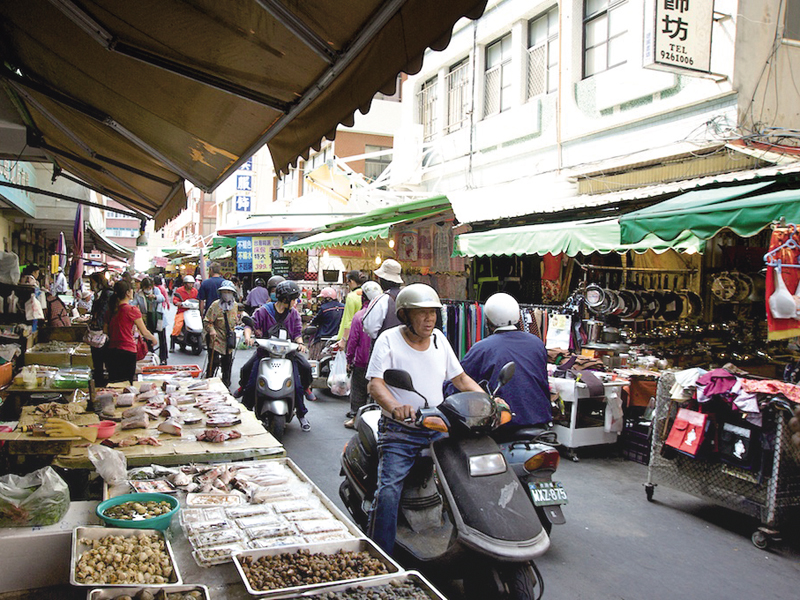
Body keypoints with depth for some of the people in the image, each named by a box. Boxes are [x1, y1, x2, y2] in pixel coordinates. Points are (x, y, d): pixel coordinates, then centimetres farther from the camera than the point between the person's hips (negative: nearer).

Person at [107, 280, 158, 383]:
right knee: (127, 382, 1)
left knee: (114, 381, 11)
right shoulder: (132, 310, -11)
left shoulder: (112, 309, 5)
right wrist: (154, 339, 12)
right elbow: (144, 332, -6)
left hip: (112, 350, 6)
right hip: (127, 350, -6)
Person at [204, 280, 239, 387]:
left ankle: (226, 382, 27)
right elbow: (207, 321, -8)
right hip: (216, 339, -5)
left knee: (227, 363, 14)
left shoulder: (235, 305, 6)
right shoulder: (215, 305, -11)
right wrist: (211, 330, -23)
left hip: (229, 341, 5)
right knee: (214, 362, -7)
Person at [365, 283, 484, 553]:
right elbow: (374, 383, -15)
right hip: (399, 431, -4)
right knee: (388, 492, -18)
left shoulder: (438, 338, 11)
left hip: (437, 429, 5)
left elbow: (460, 378, 16)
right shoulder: (389, 339, -5)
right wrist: (395, 406, -36)